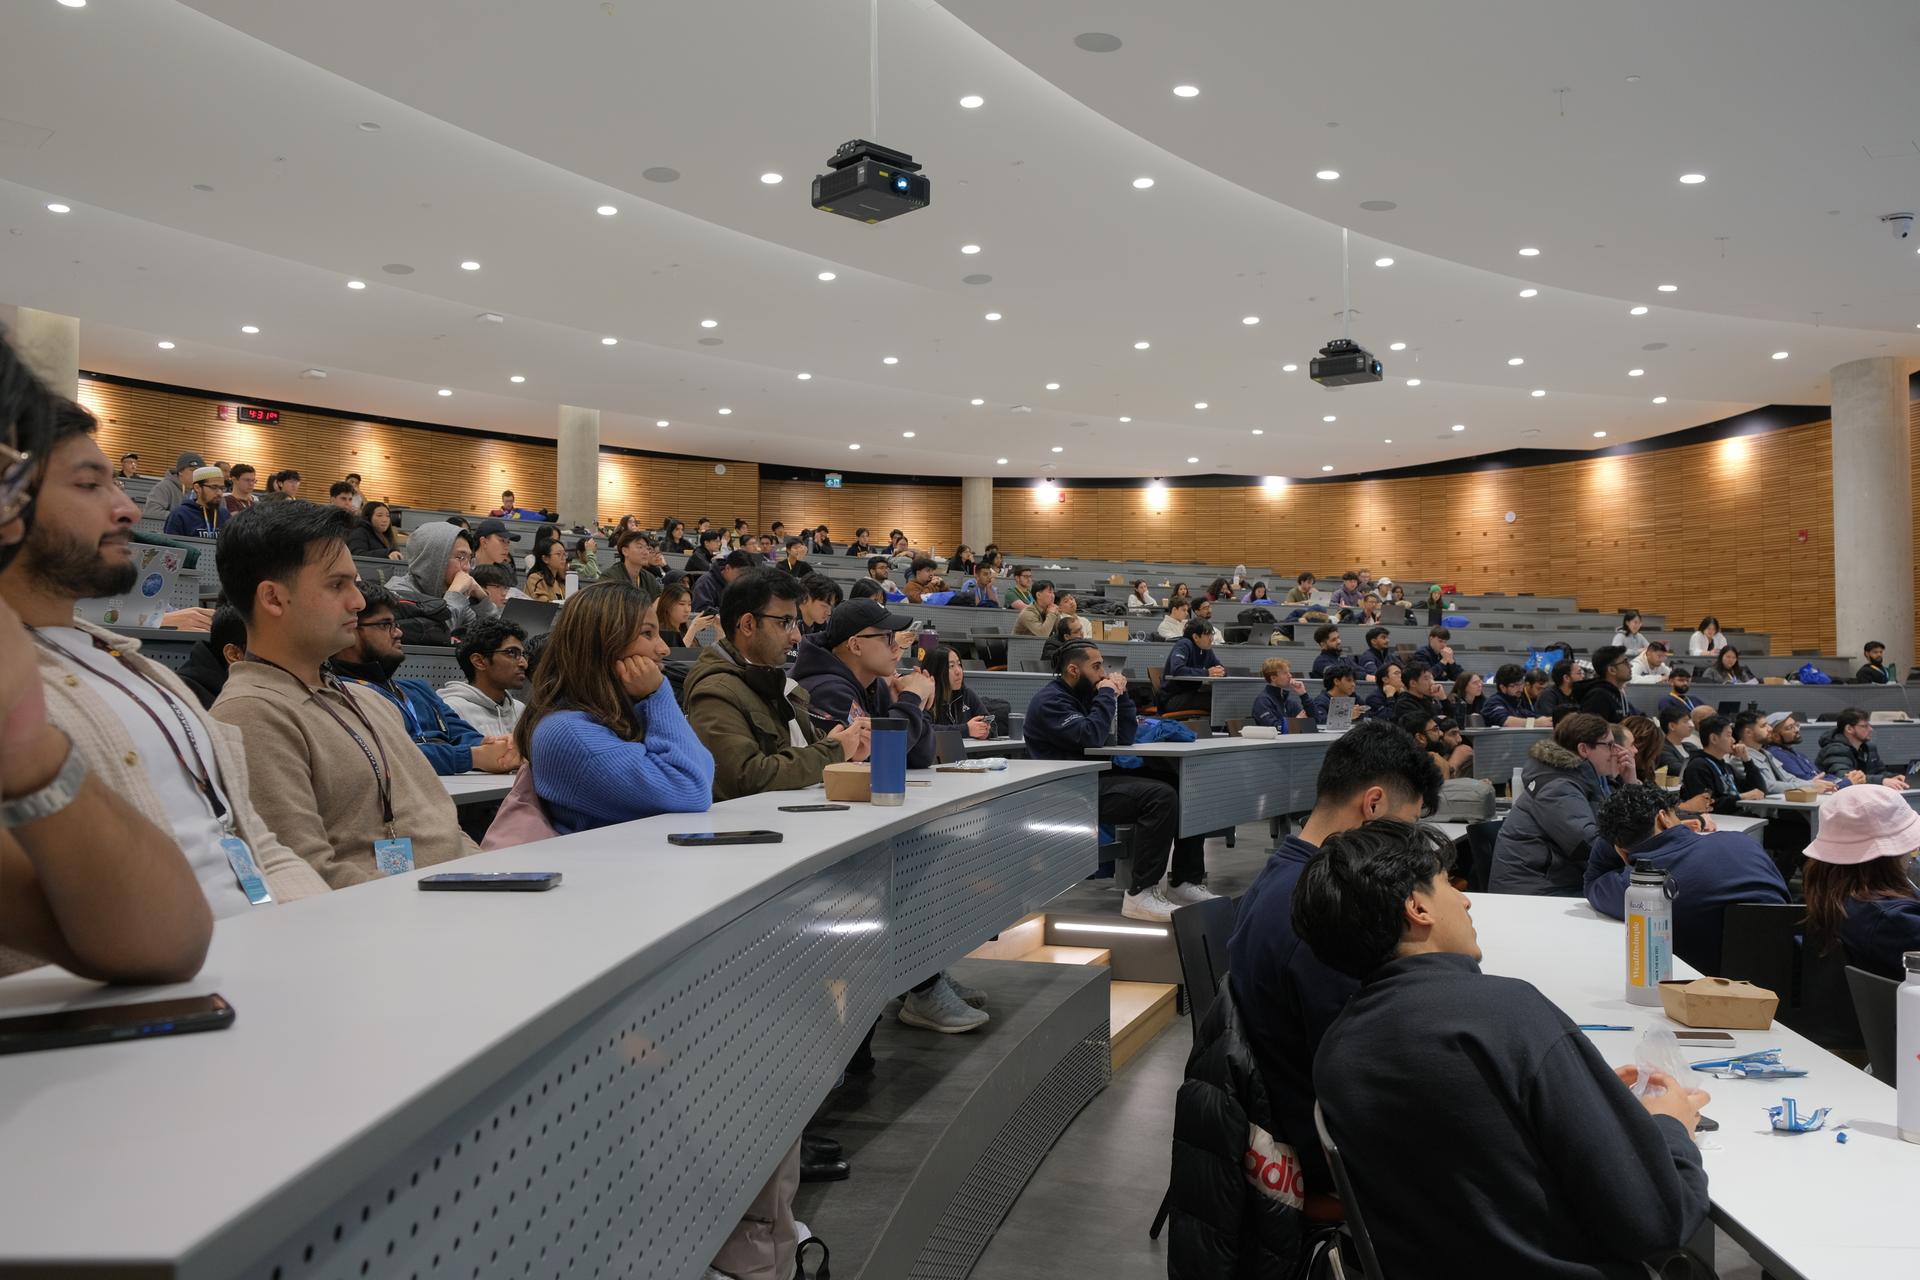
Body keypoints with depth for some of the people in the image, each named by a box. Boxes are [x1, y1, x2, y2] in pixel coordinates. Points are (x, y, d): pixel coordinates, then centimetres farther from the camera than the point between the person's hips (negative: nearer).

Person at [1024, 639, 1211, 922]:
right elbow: (1091, 737, -22)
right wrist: (1107, 694, -11)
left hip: (1101, 777, 9)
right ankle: (1141, 894, -27)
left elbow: (1126, 737, 16)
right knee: (1161, 796, -28)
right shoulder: (1050, 701, -9)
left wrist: (1120, 694, 5)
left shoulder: (1086, 694, 18)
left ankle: (1185, 882, 5)